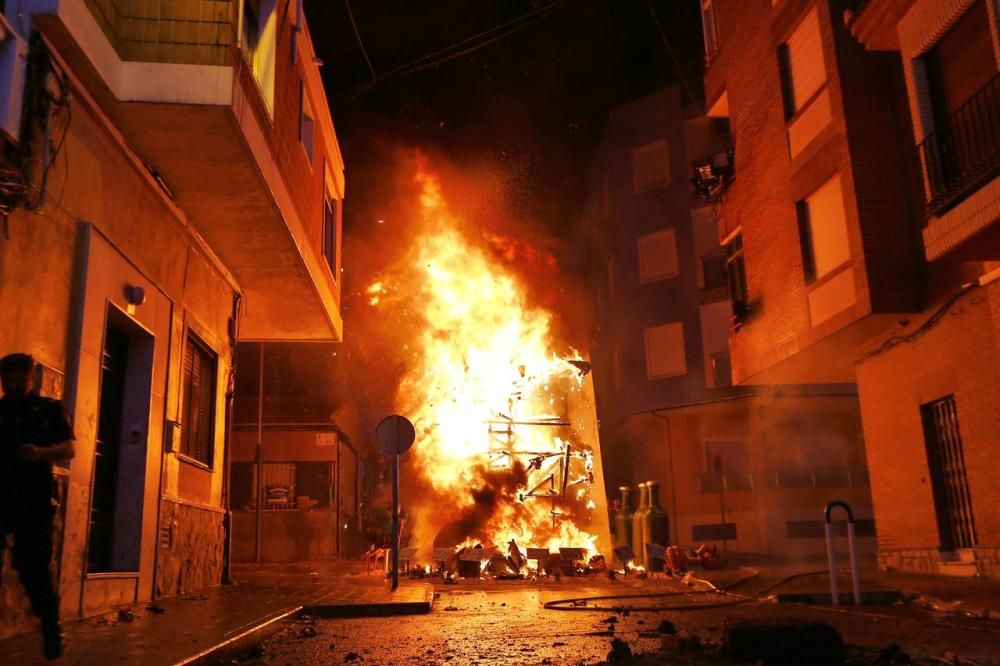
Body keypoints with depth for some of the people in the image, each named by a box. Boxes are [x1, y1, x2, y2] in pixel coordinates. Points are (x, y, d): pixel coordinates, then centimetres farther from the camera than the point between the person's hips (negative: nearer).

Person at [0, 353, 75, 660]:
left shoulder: (48, 409, 8)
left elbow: (68, 449, 1)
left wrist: (41, 453, -19)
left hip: (33, 500, -3)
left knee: (32, 566, -3)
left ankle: (51, 627, 11)